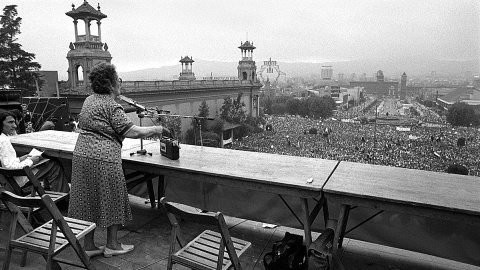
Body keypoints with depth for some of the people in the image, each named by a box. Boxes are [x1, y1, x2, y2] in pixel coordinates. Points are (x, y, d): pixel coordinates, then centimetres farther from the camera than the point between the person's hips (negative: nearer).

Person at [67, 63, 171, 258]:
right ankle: (112, 245, 20)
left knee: (87, 200, 13)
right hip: (103, 159, -8)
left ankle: (88, 246, 24)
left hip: (81, 155, 8)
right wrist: (157, 129, -7)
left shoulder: (90, 100, 12)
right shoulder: (111, 106, -14)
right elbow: (132, 132, -18)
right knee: (111, 200, 7)